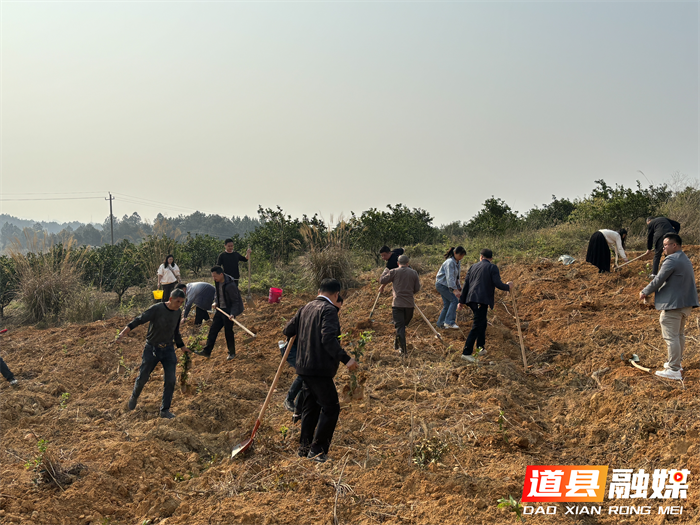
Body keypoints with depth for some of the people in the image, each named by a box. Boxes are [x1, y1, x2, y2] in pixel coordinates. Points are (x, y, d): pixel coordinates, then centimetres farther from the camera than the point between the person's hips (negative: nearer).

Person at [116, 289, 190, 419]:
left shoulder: (177, 312, 3)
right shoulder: (156, 309, -16)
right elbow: (139, 320, -23)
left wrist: (182, 347, 18)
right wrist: (124, 332, -36)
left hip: (168, 349, 4)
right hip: (151, 349, -4)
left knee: (170, 380, -7)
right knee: (143, 378, 4)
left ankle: (165, 410, 3)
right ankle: (134, 397, 36)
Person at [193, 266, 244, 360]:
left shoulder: (230, 285, -24)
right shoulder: (217, 282, -1)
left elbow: (235, 301, -19)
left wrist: (232, 314, -29)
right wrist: (215, 302, 1)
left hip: (228, 311, -7)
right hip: (219, 309, 8)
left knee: (228, 332, 1)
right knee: (213, 330, 7)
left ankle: (232, 353, 19)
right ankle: (206, 351, 12)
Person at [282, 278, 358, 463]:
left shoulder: (306, 307, 12)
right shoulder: (329, 310, -13)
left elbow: (288, 330, 17)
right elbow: (328, 338, -25)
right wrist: (345, 359, -25)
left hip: (304, 366, 9)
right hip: (319, 368, -9)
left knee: (311, 406, 19)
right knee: (331, 408, -2)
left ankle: (305, 447, 24)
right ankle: (317, 449, -3)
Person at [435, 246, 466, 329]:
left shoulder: (457, 263, 11)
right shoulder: (450, 262, -21)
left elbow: (456, 277, 21)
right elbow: (450, 277, -30)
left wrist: (459, 287, 19)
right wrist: (454, 289, -36)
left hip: (445, 285, 9)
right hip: (442, 284, -9)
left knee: (447, 304, 7)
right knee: (454, 300, -17)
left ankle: (440, 323, 14)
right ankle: (449, 321, -21)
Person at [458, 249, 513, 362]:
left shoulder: (473, 267, 17)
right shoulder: (492, 267, 1)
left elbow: (466, 284, 15)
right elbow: (497, 284, -10)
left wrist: (461, 301, 19)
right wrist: (508, 286, 11)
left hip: (471, 298, 7)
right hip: (482, 300, -7)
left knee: (482, 323, 23)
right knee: (477, 326, -6)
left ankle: (481, 347, 30)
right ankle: (466, 352, -11)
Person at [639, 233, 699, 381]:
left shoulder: (672, 260, -17)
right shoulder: (685, 260, 16)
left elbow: (658, 280, -17)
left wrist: (645, 292, -3)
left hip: (673, 305, -10)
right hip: (686, 304, 10)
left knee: (671, 337, -6)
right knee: (679, 334, 21)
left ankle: (674, 370, -5)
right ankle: (677, 363, 32)